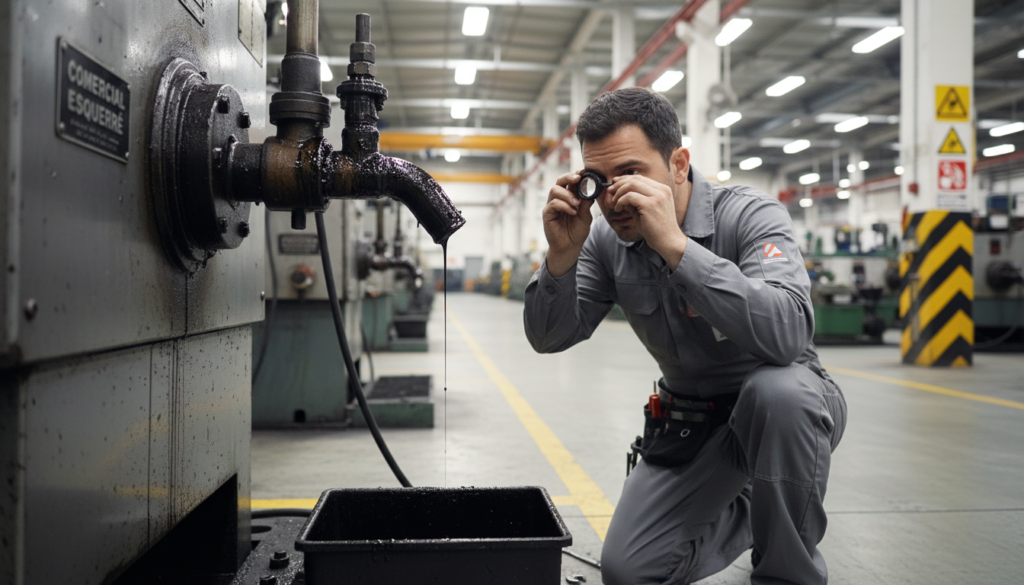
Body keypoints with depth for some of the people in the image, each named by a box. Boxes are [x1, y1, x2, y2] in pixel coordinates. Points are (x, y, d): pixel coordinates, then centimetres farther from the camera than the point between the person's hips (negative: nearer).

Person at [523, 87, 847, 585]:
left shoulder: (750, 215, -23)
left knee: (777, 389, -40)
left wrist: (675, 245, -44)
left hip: (788, 408, -4)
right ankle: (752, 513, 23)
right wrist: (562, 256, -26)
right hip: (690, 422, 5)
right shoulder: (607, 241, -8)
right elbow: (549, 338, -8)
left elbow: (786, 334, -41)